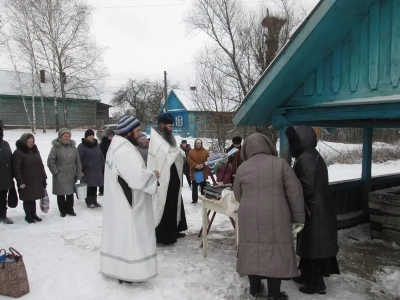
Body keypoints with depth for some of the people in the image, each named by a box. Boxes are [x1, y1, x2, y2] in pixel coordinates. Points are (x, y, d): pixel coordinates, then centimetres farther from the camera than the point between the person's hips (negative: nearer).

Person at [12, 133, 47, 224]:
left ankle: (33, 214, 27)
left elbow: (40, 165, 15)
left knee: (33, 198, 15)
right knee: (27, 199, 4)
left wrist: (44, 178, 13)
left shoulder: (35, 150, 12)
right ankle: (28, 216, 17)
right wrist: (20, 182, -17)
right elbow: (16, 169, -13)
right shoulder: (18, 153, -10)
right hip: (26, 182, -6)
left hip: (37, 181, 6)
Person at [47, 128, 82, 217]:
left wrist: (79, 173, 4)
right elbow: (50, 161, -8)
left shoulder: (73, 146, 5)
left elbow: (78, 161, 7)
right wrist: (55, 172, -9)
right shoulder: (56, 147, -9)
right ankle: (63, 211, 22)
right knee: (61, 194, 7)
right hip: (60, 176, -4)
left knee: (70, 193, 14)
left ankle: (70, 210, 28)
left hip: (71, 175, 4)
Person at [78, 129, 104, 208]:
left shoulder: (97, 145, 12)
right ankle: (89, 202, 10)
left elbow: (101, 157, 17)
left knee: (94, 186, 11)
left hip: (97, 170, 5)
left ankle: (94, 201, 21)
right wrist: (81, 170, -14)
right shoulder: (82, 146, -6)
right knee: (89, 187, -1)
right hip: (87, 171, -5)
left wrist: (103, 168, 13)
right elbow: (79, 159, -9)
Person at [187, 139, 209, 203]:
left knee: (203, 186, 7)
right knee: (194, 187, 7)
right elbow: (189, 160, -6)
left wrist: (203, 165, -18)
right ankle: (194, 199, 16)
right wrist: (195, 165, -19)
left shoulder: (205, 152, 3)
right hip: (194, 172, 0)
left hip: (203, 172, 0)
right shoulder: (191, 152, 1)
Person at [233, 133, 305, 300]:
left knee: (253, 250, 13)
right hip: (276, 218, -2)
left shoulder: (242, 168, 4)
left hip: (249, 218, 3)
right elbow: (295, 192, -2)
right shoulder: (280, 163, -2)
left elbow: (237, 195, 13)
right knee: (275, 252, 7)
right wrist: (297, 216, 7)